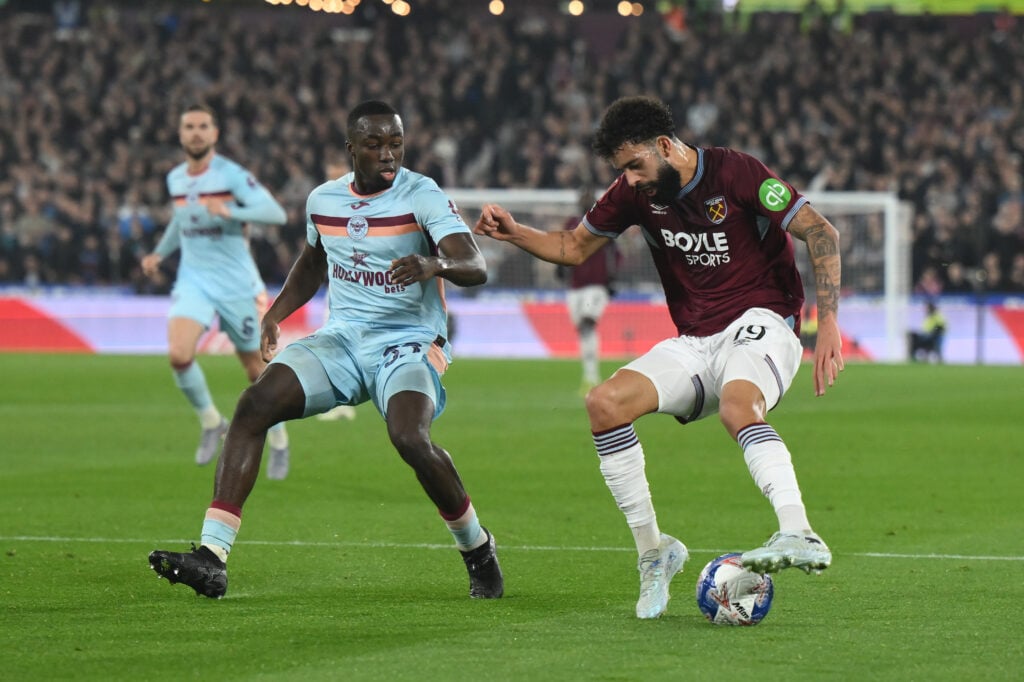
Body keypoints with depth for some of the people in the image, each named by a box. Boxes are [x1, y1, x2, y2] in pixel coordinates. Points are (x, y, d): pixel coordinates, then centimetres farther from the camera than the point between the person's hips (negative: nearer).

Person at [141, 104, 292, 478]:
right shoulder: (175, 179, 7)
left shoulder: (232, 175, -12)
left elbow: (276, 213, -23)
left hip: (236, 284, -4)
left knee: (257, 369, 6)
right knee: (179, 355, -20)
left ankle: (279, 443, 27)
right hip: (193, 280, 4)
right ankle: (211, 423, 5)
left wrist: (230, 211, -35)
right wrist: (159, 253, 17)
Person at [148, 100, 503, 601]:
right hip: (342, 337, 5)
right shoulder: (323, 201, 7)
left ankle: (477, 549, -3)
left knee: (411, 439, -32)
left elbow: (475, 268, -23)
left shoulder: (422, 197, -10)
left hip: (407, 344, -5)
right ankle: (211, 559, -21)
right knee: (254, 405, -17)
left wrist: (436, 264, -44)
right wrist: (276, 313, 15)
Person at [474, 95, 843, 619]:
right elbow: (574, 247, 19)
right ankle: (652, 551, -7)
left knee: (737, 408, -39)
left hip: (759, 324, -6)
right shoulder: (635, 193, 5)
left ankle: (800, 536, -54)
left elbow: (821, 234, -12)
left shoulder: (735, 173, -12)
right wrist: (513, 233, 0)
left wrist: (828, 324, -21)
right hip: (695, 343, 6)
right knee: (604, 404, -17)